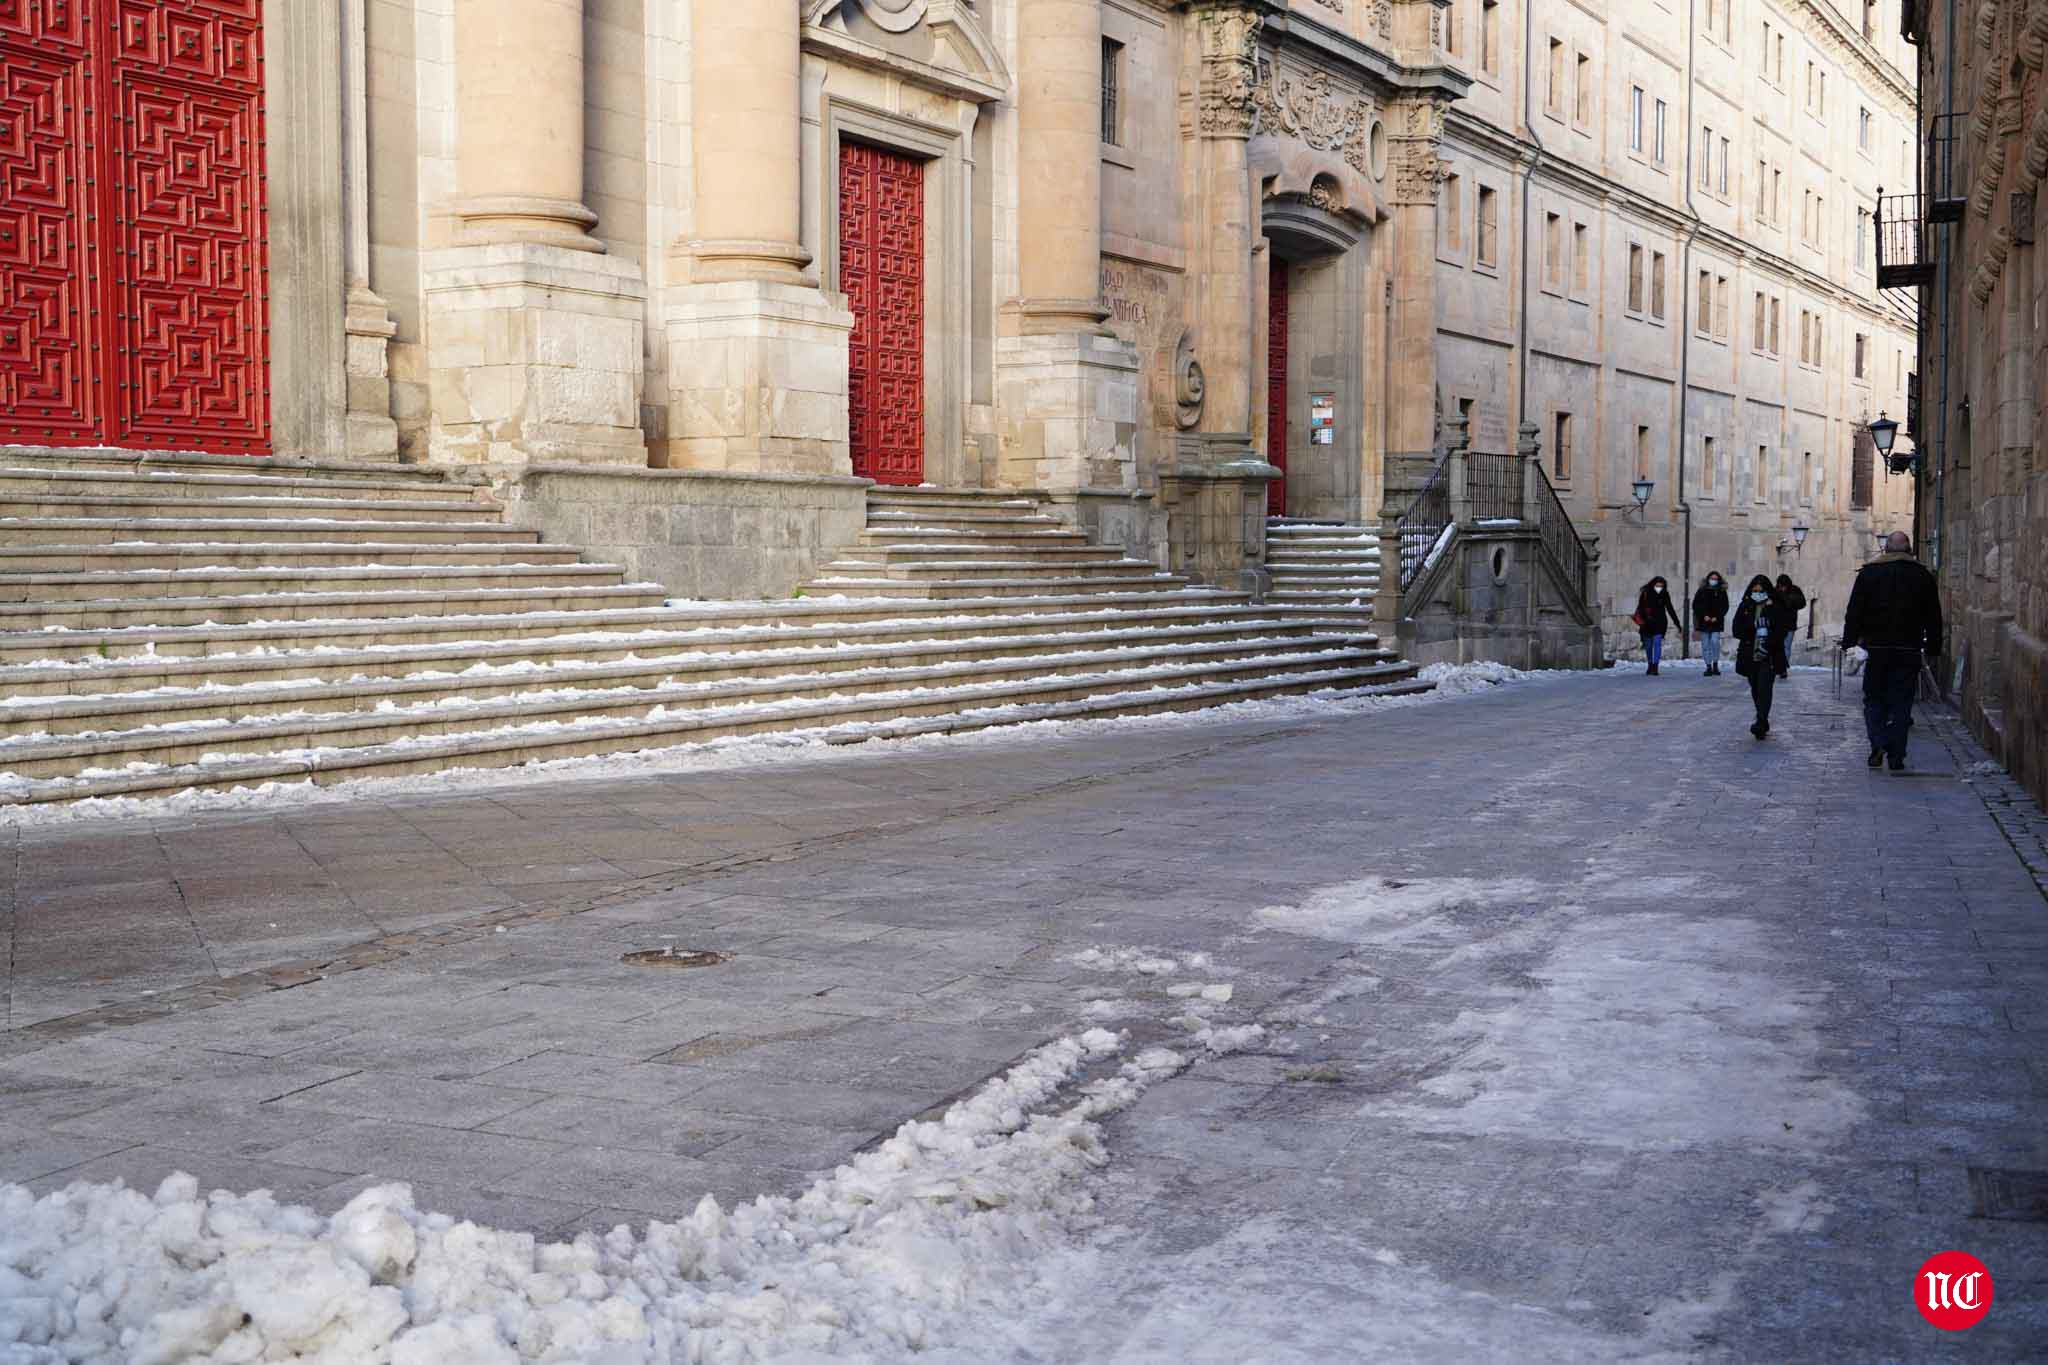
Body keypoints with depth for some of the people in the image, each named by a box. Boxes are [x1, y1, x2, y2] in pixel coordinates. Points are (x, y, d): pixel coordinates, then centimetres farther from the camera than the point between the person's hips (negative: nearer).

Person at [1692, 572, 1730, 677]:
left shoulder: (1722, 592, 7)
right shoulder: (1702, 591, 7)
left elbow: (1725, 607, 5)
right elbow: (1695, 605, 3)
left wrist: (1716, 617, -8)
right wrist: (1704, 616, -8)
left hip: (1716, 622, -1)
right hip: (1704, 621, 1)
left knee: (1715, 641, -16)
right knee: (1705, 644, 0)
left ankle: (1715, 665, -4)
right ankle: (1708, 667, 6)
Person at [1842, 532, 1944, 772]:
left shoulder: (1868, 573, 1)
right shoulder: (1923, 576, 4)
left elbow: (1854, 612, -2)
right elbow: (1933, 618, 7)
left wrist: (1849, 641, 1)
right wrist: (1933, 648, 13)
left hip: (1876, 647, -1)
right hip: (1909, 650, 1)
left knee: (1874, 699, 10)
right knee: (1901, 703, 4)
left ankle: (1878, 744, -10)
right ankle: (1897, 758, 3)